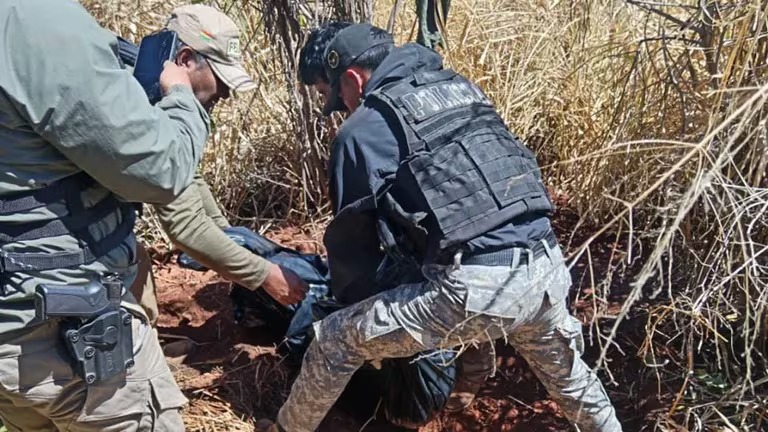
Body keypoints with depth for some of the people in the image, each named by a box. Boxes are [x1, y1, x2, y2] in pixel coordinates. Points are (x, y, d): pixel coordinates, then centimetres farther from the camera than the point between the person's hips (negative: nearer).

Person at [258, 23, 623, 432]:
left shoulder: (363, 129, 4)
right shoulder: (461, 89, 22)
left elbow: (351, 233, 12)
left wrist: (344, 291, 33)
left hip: (475, 285, -6)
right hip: (546, 265, 7)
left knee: (335, 339, 13)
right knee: (564, 369, 35)